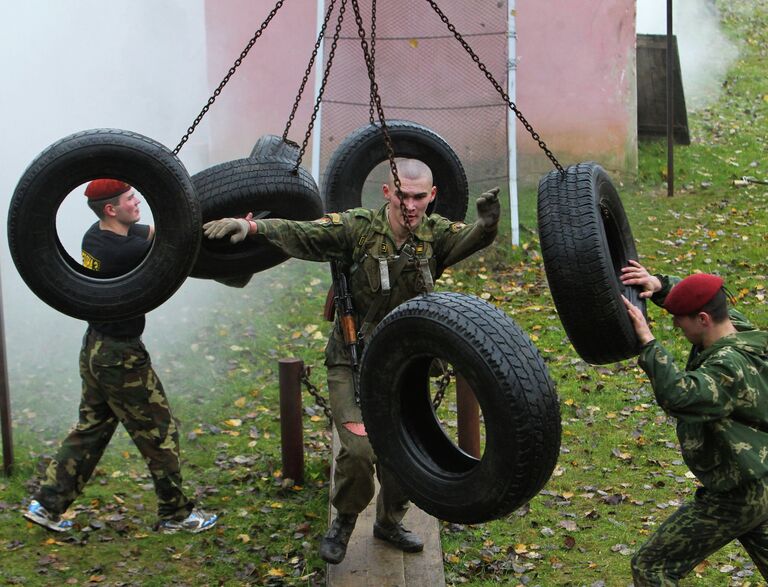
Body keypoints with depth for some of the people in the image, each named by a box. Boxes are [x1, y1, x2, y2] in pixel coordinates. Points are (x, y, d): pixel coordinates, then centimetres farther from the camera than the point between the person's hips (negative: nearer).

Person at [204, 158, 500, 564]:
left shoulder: (434, 234, -3)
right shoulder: (358, 228, -13)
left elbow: (471, 239, -21)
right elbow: (301, 234, -23)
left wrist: (486, 223, -45)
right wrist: (252, 226, -40)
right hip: (352, 362, -4)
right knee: (359, 447, -16)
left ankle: (390, 522, 36)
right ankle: (343, 522, 12)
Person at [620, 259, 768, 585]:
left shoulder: (731, 368, -30)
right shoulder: (737, 326, -3)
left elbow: (679, 396, -47)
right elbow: (700, 299, 14)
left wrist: (647, 339, -40)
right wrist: (658, 285, -4)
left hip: (734, 497, -10)